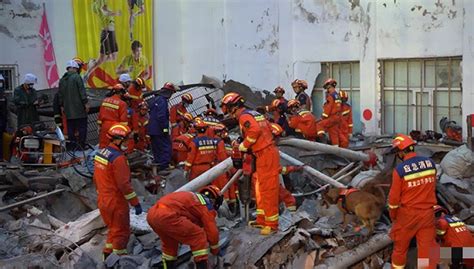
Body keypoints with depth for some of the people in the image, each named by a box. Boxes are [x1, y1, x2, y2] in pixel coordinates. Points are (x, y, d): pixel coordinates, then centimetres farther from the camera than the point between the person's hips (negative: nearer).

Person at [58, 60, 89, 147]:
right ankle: (81, 145, -5)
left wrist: (62, 106, 24)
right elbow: (82, 91, -13)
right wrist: (86, 103, -10)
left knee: (70, 128, 9)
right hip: (79, 109, -6)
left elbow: (60, 94, 18)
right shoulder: (76, 77, -8)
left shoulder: (62, 79, 13)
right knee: (82, 127, -2)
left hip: (68, 110, 6)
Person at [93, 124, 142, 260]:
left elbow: (96, 179, 15)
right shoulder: (118, 158, -22)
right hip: (116, 204, -9)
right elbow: (124, 184, -24)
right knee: (121, 233, 6)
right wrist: (135, 203, -17)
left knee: (113, 230, 23)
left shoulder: (101, 153, 6)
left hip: (103, 201, 9)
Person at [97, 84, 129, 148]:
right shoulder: (122, 103, -11)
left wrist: (99, 125, 17)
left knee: (103, 144, 11)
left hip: (105, 126, 5)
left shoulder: (105, 101, 6)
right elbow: (124, 119, -12)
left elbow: (100, 115, 9)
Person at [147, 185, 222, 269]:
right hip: (167, 216, -9)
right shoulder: (207, 204, 11)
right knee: (199, 236, 5)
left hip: (152, 214, 9)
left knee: (169, 242, 33)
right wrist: (215, 250, 28)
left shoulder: (193, 198, 34)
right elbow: (212, 231, 12)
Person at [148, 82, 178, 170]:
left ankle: (158, 165, 21)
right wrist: (165, 128, -19)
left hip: (152, 129, 10)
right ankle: (164, 167, -10)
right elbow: (161, 117, -24)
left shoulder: (156, 99, 17)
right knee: (166, 147, -7)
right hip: (160, 130, -10)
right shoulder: (162, 101, -16)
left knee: (157, 148, 14)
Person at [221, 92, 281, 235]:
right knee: (261, 189, 18)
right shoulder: (254, 114, 17)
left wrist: (245, 145, -14)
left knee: (267, 190, -6)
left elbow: (255, 130, -28)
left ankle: (271, 224, -1)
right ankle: (262, 220, 26)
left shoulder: (244, 116, -11)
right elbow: (268, 128, 19)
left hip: (265, 155, -10)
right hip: (267, 152, 10)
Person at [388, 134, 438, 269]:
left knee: (400, 246, 17)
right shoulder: (430, 162, -6)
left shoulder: (400, 169, -19)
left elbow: (394, 197, -10)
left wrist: (393, 216, 6)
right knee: (428, 247, 10)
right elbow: (432, 187, 8)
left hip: (408, 214, -3)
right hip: (428, 213, 3)